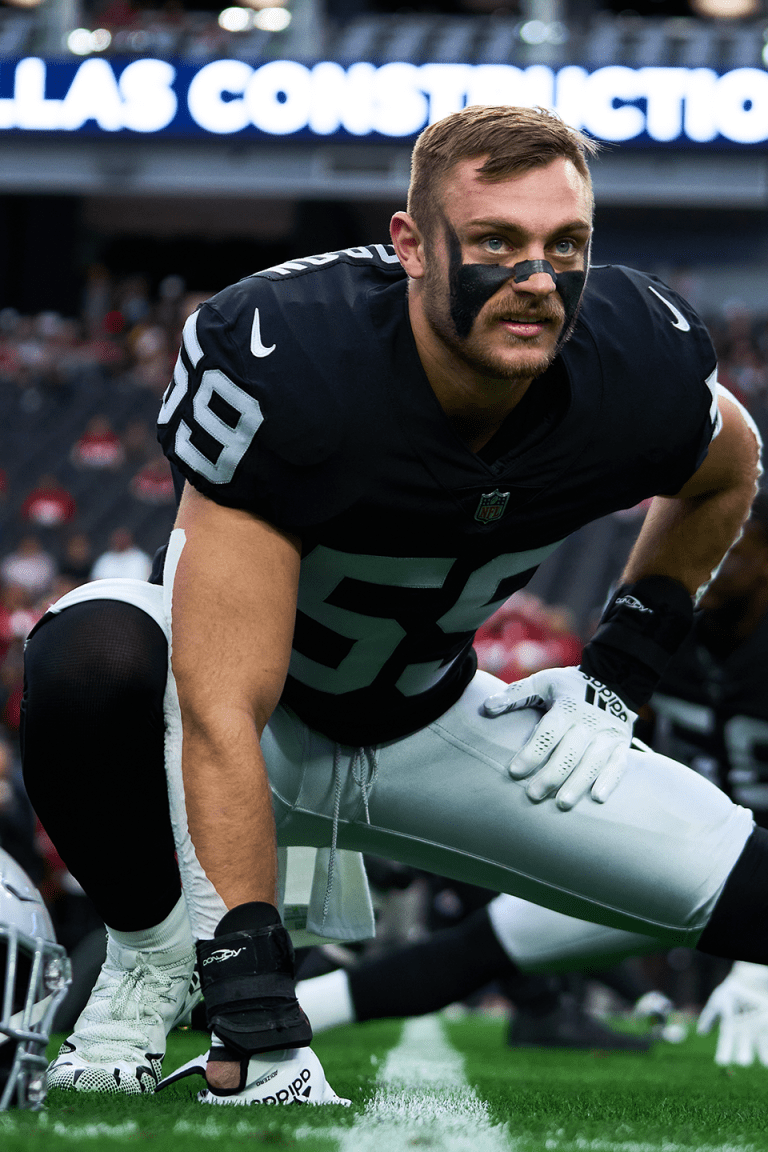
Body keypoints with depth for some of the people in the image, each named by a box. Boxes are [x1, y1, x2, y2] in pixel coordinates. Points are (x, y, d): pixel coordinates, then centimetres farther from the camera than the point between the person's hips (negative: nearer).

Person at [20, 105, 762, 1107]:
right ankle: (146, 960, -12)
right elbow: (222, 713, -38)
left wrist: (619, 673, -2)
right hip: (264, 713, -2)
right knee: (94, 657, -38)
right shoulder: (281, 362, -36)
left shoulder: (641, 367, -22)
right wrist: (258, 1032, -43)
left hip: (424, 725, 3)